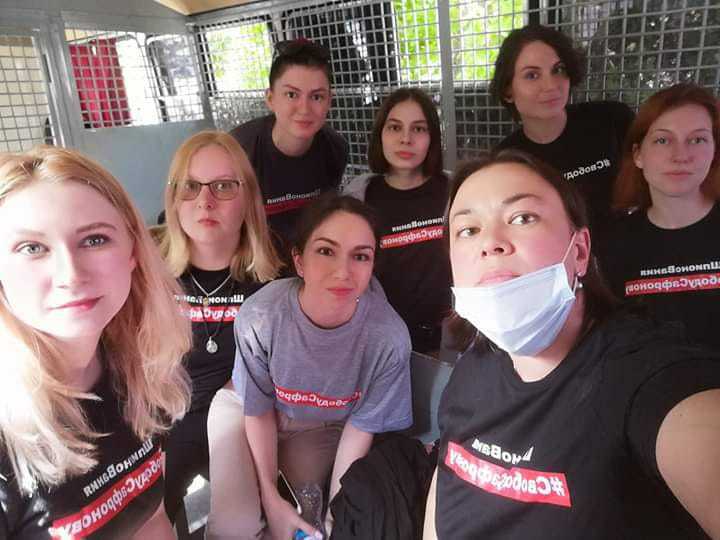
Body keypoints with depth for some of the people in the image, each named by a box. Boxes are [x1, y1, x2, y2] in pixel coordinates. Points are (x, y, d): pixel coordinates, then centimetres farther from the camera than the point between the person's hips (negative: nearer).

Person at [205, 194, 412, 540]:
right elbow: (259, 410, -16)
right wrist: (271, 499, -9)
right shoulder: (259, 316, -33)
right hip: (245, 408, -1)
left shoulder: (388, 337, -31)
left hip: (321, 427, 1)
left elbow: (360, 425, -15)